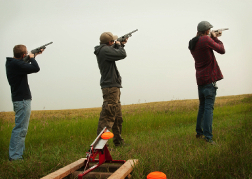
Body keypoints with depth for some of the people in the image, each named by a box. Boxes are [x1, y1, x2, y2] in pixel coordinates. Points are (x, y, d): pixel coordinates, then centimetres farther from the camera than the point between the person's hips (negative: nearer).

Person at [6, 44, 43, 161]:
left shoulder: (11, 62, 11)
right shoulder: (16, 64, -20)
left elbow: (25, 65, 28)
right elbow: (35, 68, -23)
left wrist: (34, 56, 24)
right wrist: (32, 58, -5)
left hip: (19, 99, 11)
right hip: (22, 100, -11)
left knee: (21, 127, 18)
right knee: (20, 128, -8)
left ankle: (20, 151, 27)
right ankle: (15, 156, -4)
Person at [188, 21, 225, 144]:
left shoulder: (192, 44, 12)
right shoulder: (206, 39, -11)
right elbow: (222, 50, -6)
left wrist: (212, 38, 19)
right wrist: (215, 38, 7)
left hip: (200, 79, 8)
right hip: (209, 78, -8)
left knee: (202, 106, 17)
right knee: (208, 107, -9)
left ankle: (199, 132, 23)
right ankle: (208, 136, -11)